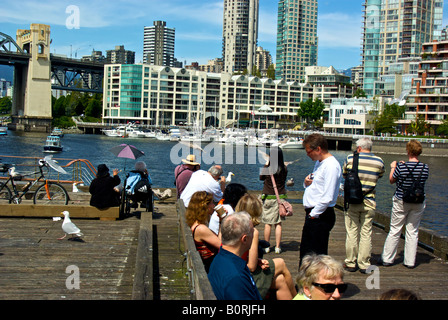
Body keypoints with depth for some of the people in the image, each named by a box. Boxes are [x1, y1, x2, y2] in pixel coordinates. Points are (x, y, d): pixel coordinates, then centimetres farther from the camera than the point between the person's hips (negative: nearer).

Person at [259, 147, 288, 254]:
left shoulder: (267, 169, -14)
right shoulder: (284, 169, -7)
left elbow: (261, 178, 5)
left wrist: (266, 165, 13)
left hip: (268, 198, -2)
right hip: (280, 197, 2)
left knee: (268, 223, 6)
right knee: (278, 223, 9)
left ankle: (266, 247, 14)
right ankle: (277, 247, 11)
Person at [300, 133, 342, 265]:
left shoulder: (331, 166, -18)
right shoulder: (319, 162, 14)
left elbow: (327, 197, -23)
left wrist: (314, 214, -17)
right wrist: (307, 182, 3)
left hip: (320, 216, -10)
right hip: (313, 214, 10)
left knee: (317, 254, -1)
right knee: (305, 252, 18)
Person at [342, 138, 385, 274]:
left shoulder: (350, 158, -4)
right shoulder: (379, 161, -2)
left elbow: (344, 174, 10)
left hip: (352, 201, -1)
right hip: (369, 202, 1)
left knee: (352, 233, 7)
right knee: (366, 234, 6)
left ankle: (351, 263, 13)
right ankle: (364, 264, 11)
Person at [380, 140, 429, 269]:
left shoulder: (401, 167, -15)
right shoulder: (425, 167, -8)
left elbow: (392, 180, -2)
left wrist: (393, 167, 16)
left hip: (401, 202, -2)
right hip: (418, 203, 2)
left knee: (394, 230, 7)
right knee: (413, 232, 10)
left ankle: (387, 259, 14)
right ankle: (410, 261, 14)